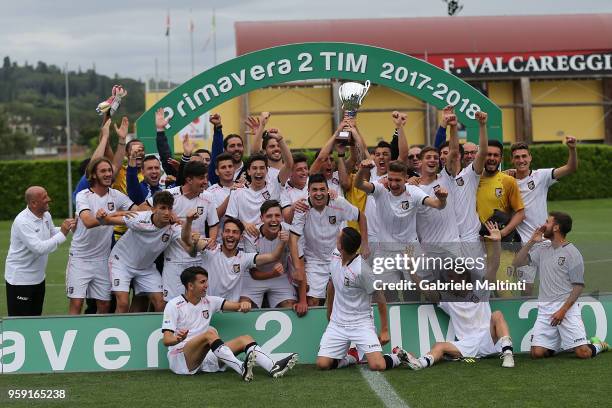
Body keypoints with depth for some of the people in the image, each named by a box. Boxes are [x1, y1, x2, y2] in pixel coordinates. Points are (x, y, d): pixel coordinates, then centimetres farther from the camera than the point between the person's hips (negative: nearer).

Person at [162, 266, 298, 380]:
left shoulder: (209, 301, 15)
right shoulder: (174, 305, -2)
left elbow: (236, 306, 8)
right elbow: (166, 340, -11)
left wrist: (244, 304, -17)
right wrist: (178, 339, -34)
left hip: (205, 359, 7)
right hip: (180, 359, -7)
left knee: (245, 339, -8)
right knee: (210, 333, -32)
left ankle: (273, 367, -35)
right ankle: (242, 368, -53)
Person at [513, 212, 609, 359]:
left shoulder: (572, 253, -4)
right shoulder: (542, 249, 14)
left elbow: (578, 286, -7)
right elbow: (517, 262, 13)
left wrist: (563, 310, -16)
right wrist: (531, 241, 3)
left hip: (567, 307, -5)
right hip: (545, 308, 5)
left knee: (583, 353, -15)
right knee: (537, 353, -9)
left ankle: (598, 345, 19)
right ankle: (561, 344, 19)